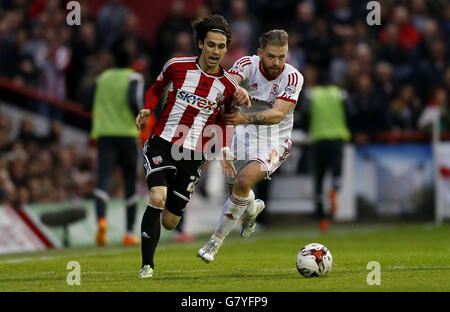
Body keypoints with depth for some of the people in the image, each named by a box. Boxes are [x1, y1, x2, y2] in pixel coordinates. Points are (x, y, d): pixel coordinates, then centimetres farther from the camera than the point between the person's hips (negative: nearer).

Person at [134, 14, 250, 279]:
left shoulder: (228, 85, 1)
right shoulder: (177, 66, -3)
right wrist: (147, 109, -5)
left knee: (169, 223, 3)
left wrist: (224, 152, 2)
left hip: (194, 157, 2)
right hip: (162, 145, -2)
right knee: (158, 198, -26)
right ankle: (147, 265, -13)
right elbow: (156, 89, 15)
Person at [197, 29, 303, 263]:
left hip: (275, 141, -3)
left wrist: (246, 118, -46)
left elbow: (278, 114, -29)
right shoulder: (248, 64, -14)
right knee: (235, 191, 12)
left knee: (243, 182, -25)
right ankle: (252, 209, 51)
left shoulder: (293, 78, -18)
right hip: (245, 136, 3)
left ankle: (217, 240, -10)